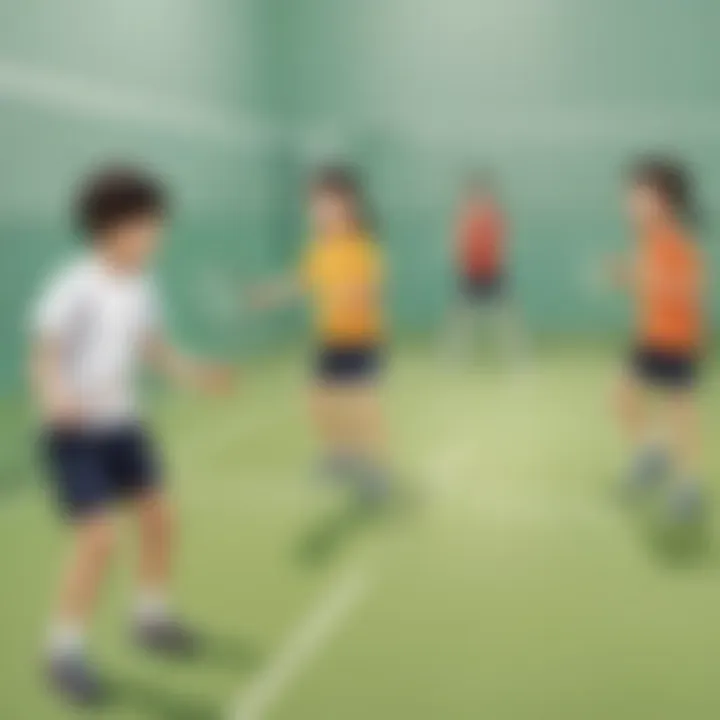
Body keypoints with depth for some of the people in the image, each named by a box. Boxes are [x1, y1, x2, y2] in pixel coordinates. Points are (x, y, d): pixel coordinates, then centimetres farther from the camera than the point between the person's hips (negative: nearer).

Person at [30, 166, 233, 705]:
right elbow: (44, 356, -22)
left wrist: (191, 372, 9)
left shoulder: (142, 286, -1)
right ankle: (64, 650, 5)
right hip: (74, 431, -7)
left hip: (122, 423, 7)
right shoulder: (74, 289, -22)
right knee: (100, 539, -14)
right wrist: (55, 394, -40)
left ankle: (151, 617, 34)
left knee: (159, 517, 11)